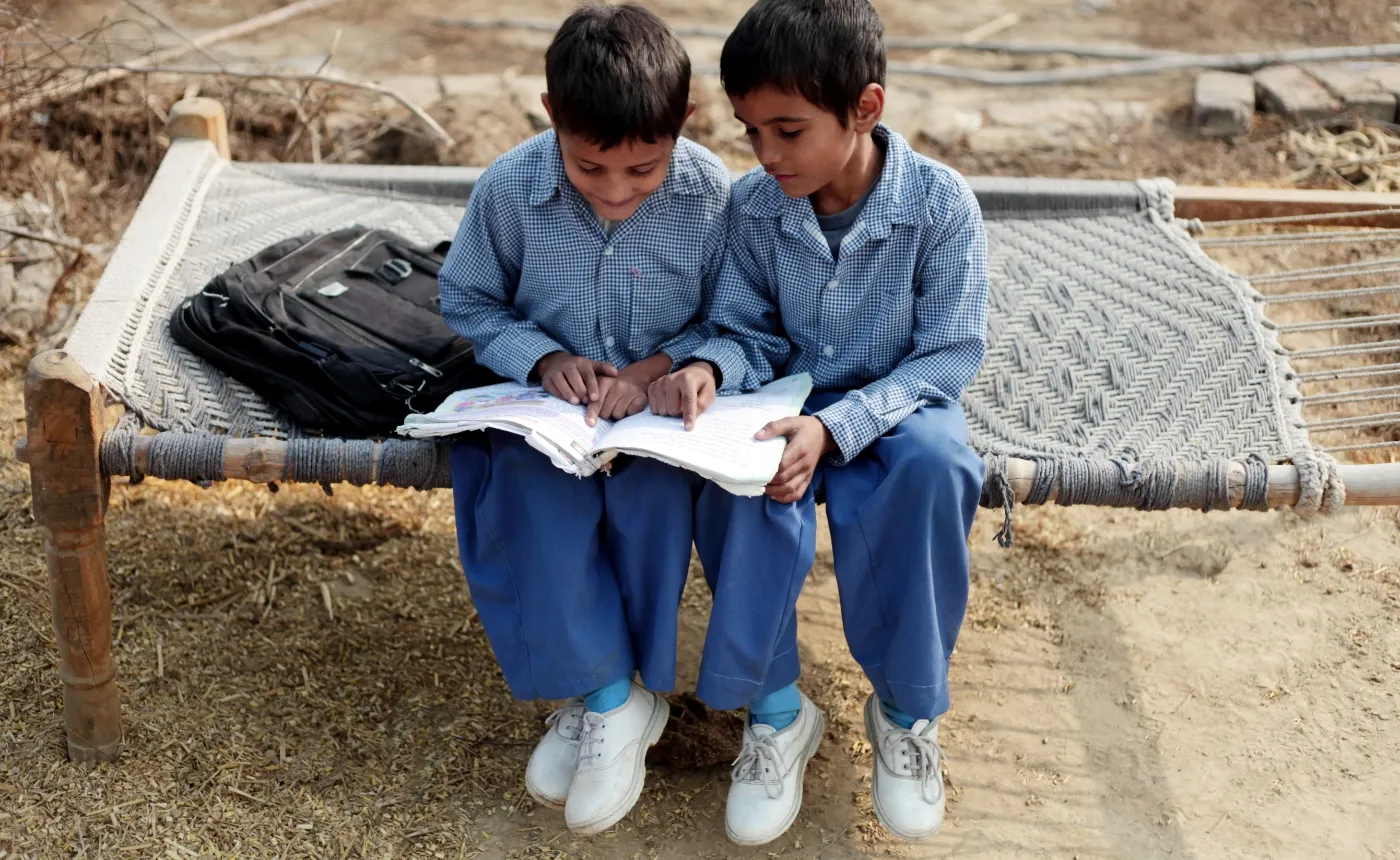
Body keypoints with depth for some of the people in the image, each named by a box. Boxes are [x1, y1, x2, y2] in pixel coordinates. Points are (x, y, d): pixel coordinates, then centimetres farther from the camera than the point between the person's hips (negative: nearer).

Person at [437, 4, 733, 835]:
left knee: (653, 492, -30)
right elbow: (469, 302, 3)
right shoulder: (509, 187, -12)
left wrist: (658, 366, -20)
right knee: (536, 500, -28)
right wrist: (542, 357, -15)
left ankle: (603, 696, -8)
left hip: (663, 402, -1)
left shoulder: (712, 194, -15)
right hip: (549, 406, 1)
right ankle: (611, 693, -11)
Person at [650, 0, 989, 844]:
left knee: (934, 465, -38)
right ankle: (775, 710, -12)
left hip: (900, 406, -2)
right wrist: (709, 368, -22)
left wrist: (834, 426, -28)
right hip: (790, 404, 2)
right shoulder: (753, 205, -6)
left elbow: (951, 355, -14)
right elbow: (752, 333, 3)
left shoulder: (941, 203, -16)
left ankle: (909, 709, -14)